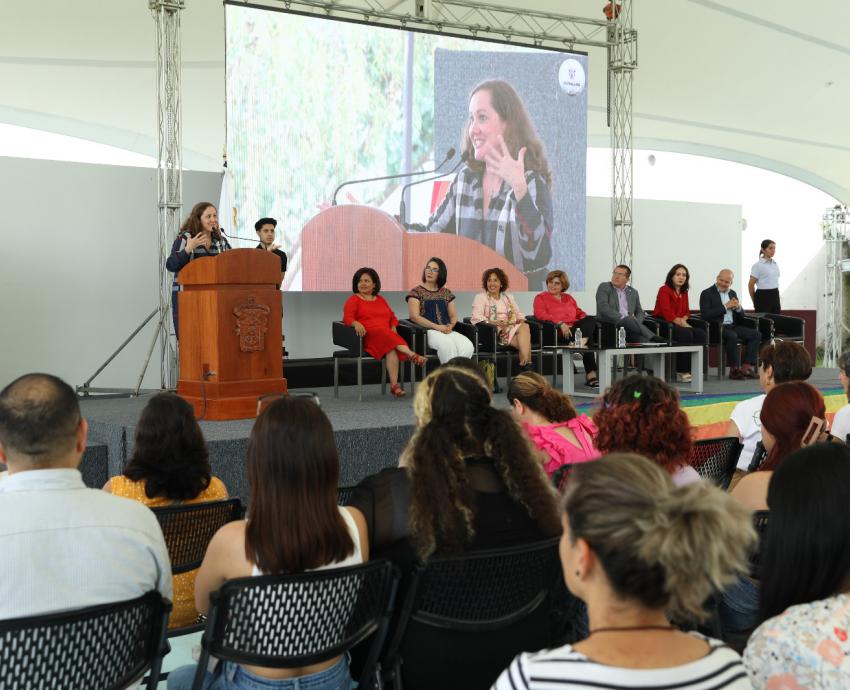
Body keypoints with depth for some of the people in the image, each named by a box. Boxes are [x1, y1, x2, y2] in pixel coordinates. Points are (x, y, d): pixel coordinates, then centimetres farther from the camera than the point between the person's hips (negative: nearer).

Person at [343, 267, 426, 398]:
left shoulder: (380, 300, 27)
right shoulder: (353, 300, 13)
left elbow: (392, 317, 24)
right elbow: (348, 318, -2)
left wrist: (393, 329, 3)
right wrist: (356, 323, -24)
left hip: (388, 336, 3)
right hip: (367, 336, -3)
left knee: (391, 349, -33)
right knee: (384, 333, -37)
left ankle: (394, 385, -39)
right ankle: (413, 355, -44)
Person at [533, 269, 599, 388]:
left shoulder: (569, 298, 31)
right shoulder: (541, 298, 11)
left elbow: (579, 313, 29)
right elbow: (541, 315, -6)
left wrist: (585, 323, 3)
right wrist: (560, 323, -20)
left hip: (575, 328, 6)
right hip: (557, 332, -6)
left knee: (591, 320, -29)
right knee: (588, 337, -33)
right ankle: (590, 373, -39)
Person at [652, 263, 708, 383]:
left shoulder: (684, 292, 18)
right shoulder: (664, 290, -5)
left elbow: (686, 311, 20)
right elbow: (667, 313, -15)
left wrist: (683, 320, -4)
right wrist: (681, 323, -19)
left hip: (679, 325, 7)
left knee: (701, 334, -17)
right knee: (686, 334, -33)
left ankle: (692, 370, -20)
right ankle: (682, 372, -27)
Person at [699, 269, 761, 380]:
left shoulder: (733, 293, 18)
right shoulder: (707, 293, -2)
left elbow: (741, 315, 19)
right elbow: (705, 314, -16)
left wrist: (738, 307, -5)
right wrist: (725, 307, -14)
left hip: (733, 326, 7)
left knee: (756, 334, -13)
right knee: (732, 336, -35)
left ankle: (746, 367, -16)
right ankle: (735, 369, -20)